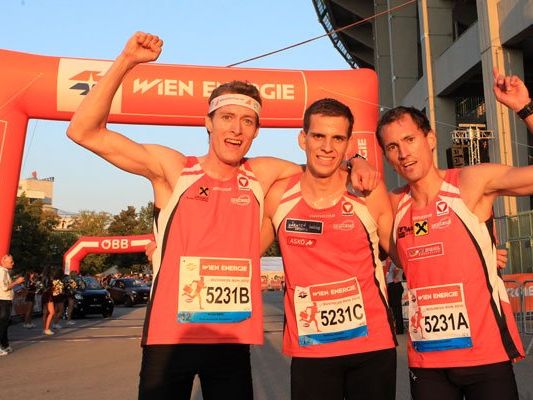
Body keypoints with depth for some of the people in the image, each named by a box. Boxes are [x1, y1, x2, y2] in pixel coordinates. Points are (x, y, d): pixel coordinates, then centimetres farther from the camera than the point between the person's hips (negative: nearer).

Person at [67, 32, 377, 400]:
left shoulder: (261, 175, 5)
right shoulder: (173, 169, -3)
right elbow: (85, 132, -7)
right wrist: (126, 62, -13)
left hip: (233, 338, 3)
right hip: (171, 335, -2)